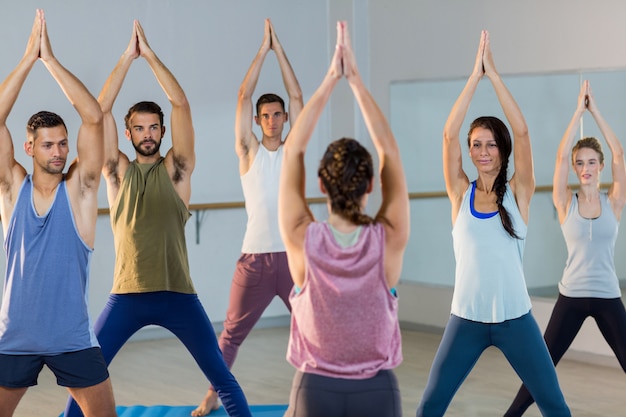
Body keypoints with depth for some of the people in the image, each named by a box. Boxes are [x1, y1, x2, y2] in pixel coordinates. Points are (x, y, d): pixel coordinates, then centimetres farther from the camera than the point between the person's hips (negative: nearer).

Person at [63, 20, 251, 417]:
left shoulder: (176, 169, 5)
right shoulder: (118, 171, 7)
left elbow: (181, 105, -4)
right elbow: (100, 110, -1)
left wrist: (151, 55, -6)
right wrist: (127, 57, -4)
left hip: (177, 294, -1)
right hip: (127, 295, 1)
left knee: (222, 376, 1)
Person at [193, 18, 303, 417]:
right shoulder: (248, 150, 3)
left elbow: (298, 97, 1)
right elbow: (243, 96, -2)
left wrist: (280, 49, 1)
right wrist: (263, 49, -1)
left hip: (292, 254, 0)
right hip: (255, 257, 0)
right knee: (232, 333, 7)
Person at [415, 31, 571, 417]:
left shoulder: (518, 193, 0)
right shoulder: (461, 193, 2)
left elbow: (522, 132, -11)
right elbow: (449, 134, -8)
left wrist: (494, 73, -11)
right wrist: (475, 75, -10)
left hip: (515, 318, -1)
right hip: (466, 319, 1)